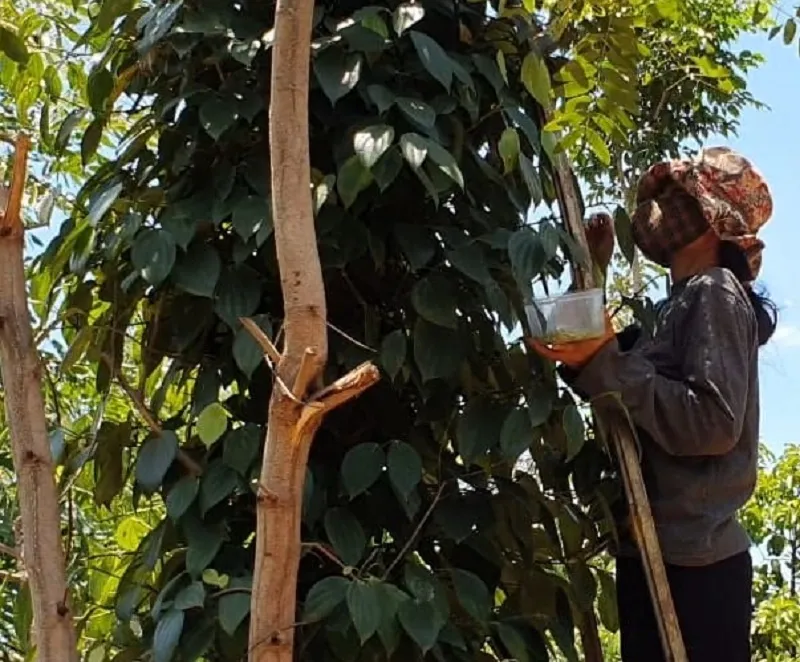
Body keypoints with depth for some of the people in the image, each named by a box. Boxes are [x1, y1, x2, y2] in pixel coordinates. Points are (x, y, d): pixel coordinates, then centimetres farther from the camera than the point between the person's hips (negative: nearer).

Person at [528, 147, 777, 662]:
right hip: (655, 555, 9)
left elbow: (715, 423, -20)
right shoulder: (675, 308, 18)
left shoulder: (717, 293, -8)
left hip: (694, 564, -9)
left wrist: (606, 364, -21)